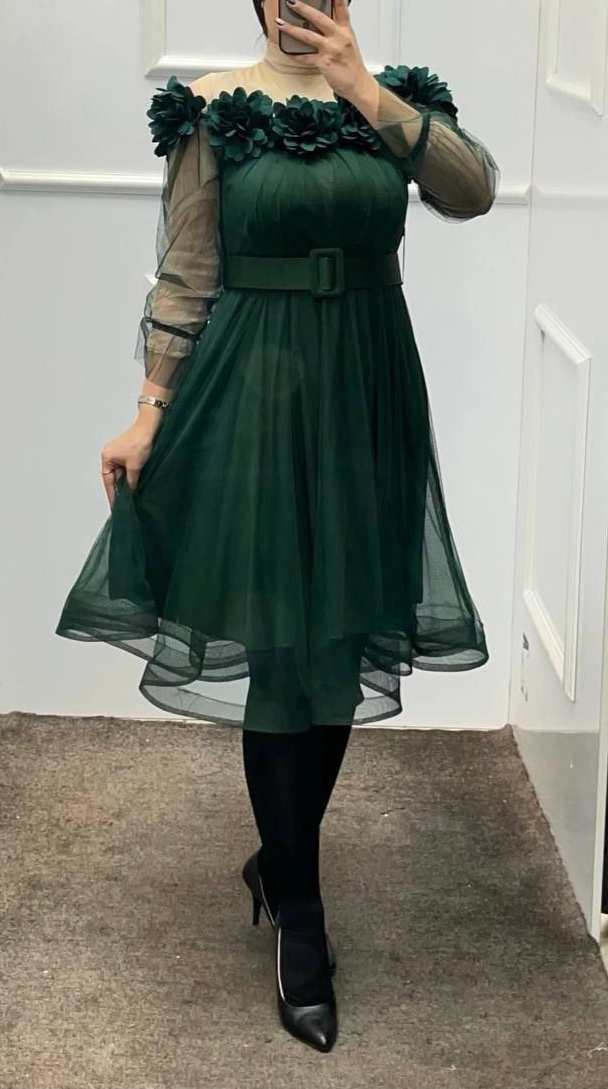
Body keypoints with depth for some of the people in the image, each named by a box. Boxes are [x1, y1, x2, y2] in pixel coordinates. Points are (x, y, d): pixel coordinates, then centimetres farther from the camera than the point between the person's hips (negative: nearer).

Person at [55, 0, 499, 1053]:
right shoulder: (213, 110, -4)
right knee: (278, 647, 0)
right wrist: (150, 411, -7)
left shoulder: (399, 97, 4)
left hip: (367, 399, 4)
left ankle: (280, 855, 34)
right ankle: (297, 915, 13)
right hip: (253, 399, -3)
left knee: (344, 640, 12)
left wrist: (365, 93, -21)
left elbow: (474, 191, -16)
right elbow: (184, 281, -3)